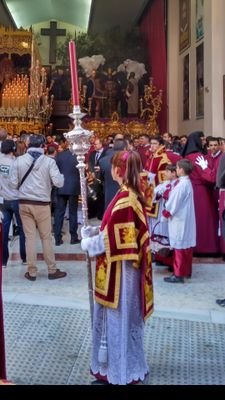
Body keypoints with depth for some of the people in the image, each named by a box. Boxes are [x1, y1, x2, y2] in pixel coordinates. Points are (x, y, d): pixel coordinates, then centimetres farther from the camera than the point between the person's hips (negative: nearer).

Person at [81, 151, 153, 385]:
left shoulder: (123, 200, -23)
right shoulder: (134, 196, 6)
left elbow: (112, 240, -22)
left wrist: (87, 243, -6)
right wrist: (93, 233, 9)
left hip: (118, 270, -9)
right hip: (128, 267, 9)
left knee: (116, 317, 5)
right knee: (125, 316, 20)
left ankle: (118, 370, 21)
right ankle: (129, 366, 35)